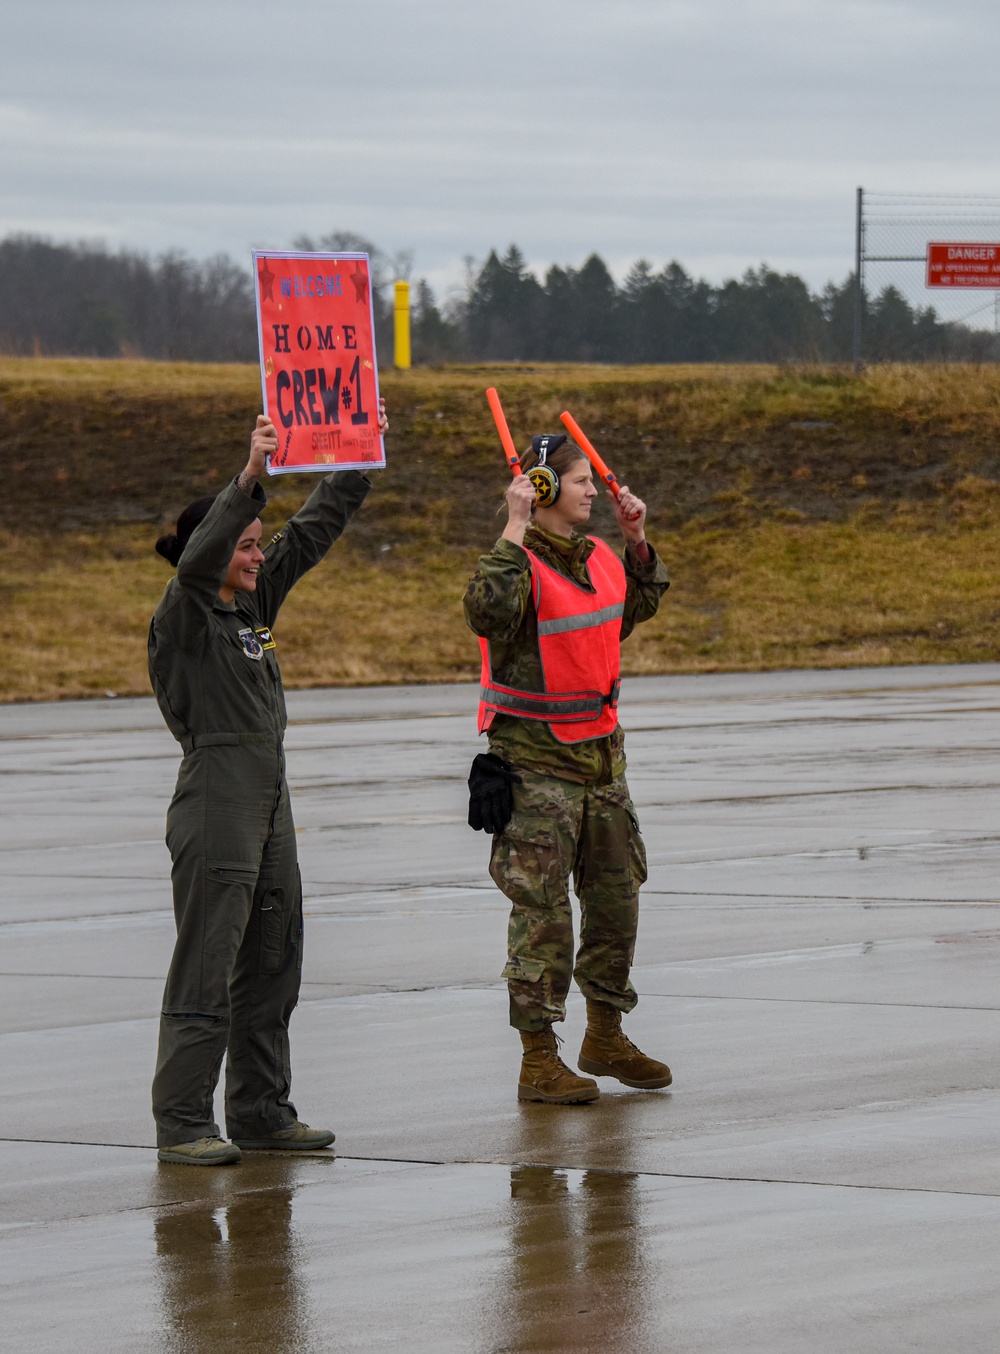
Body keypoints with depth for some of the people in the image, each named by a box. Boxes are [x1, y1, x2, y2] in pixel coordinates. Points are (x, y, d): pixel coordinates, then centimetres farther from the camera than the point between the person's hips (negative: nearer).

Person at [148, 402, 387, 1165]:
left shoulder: (256, 604, 14)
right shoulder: (184, 616, -8)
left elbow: (312, 535, 20)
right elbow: (198, 559, -28)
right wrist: (249, 479, -39)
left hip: (270, 802, 9)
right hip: (215, 805, -9)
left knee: (273, 965, 11)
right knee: (207, 967, -8)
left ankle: (262, 1111, 18)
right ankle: (182, 1124, -6)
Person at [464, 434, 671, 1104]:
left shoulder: (597, 558, 8)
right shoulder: (520, 563, -15)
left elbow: (636, 608, 28)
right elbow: (487, 613, -36)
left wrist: (638, 542, 15)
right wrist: (515, 531, -33)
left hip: (601, 753, 8)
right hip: (534, 762, -8)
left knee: (617, 898, 14)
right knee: (543, 914, -5)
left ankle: (605, 1037, 30)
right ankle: (539, 1060, 1)